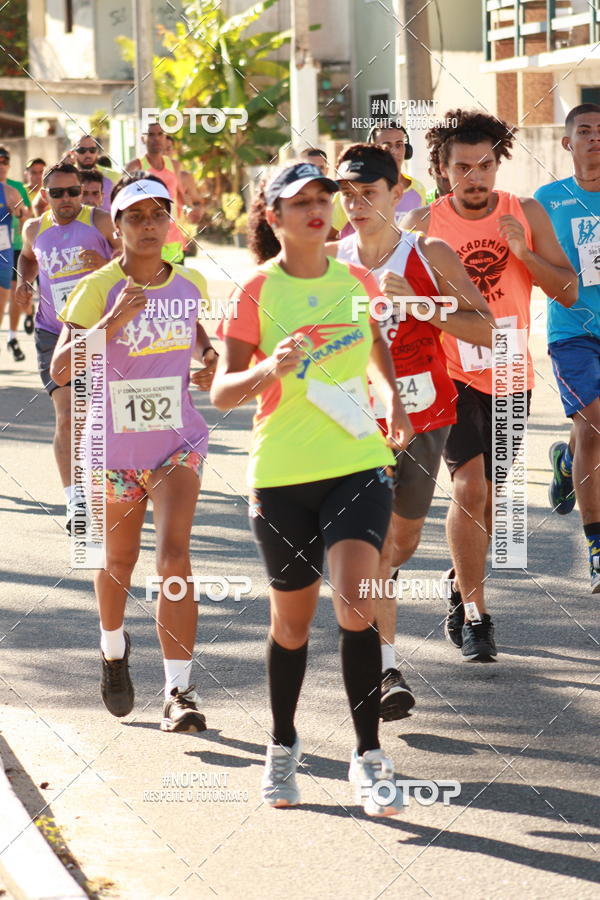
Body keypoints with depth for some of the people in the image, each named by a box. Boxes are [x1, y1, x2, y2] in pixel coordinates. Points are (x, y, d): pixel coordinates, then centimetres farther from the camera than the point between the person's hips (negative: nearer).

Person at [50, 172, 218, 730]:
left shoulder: (190, 283, -1)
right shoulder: (98, 289, -14)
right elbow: (60, 370, -25)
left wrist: (209, 358, 3)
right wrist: (113, 322, -36)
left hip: (178, 442, 1)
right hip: (114, 446, -1)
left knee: (173, 557, -16)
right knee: (118, 560, 17)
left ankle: (179, 691, -15)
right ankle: (113, 650, 47)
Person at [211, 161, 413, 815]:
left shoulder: (357, 281, 4)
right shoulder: (257, 291, -6)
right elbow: (222, 393, -11)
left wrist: (391, 397, 7)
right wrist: (269, 369, -30)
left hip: (358, 465, 1)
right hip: (282, 474, -1)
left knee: (355, 605, -16)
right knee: (292, 620, 8)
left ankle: (368, 755, -5)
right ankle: (282, 748, 31)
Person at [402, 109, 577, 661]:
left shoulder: (527, 215, 0)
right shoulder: (424, 225, -6)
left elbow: (569, 291, -2)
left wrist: (524, 253, -16)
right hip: (451, 375, -3)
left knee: (489, 496, 14)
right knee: (469, 489, -17)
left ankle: (461, 583, 38)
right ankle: (475, 613, -11)